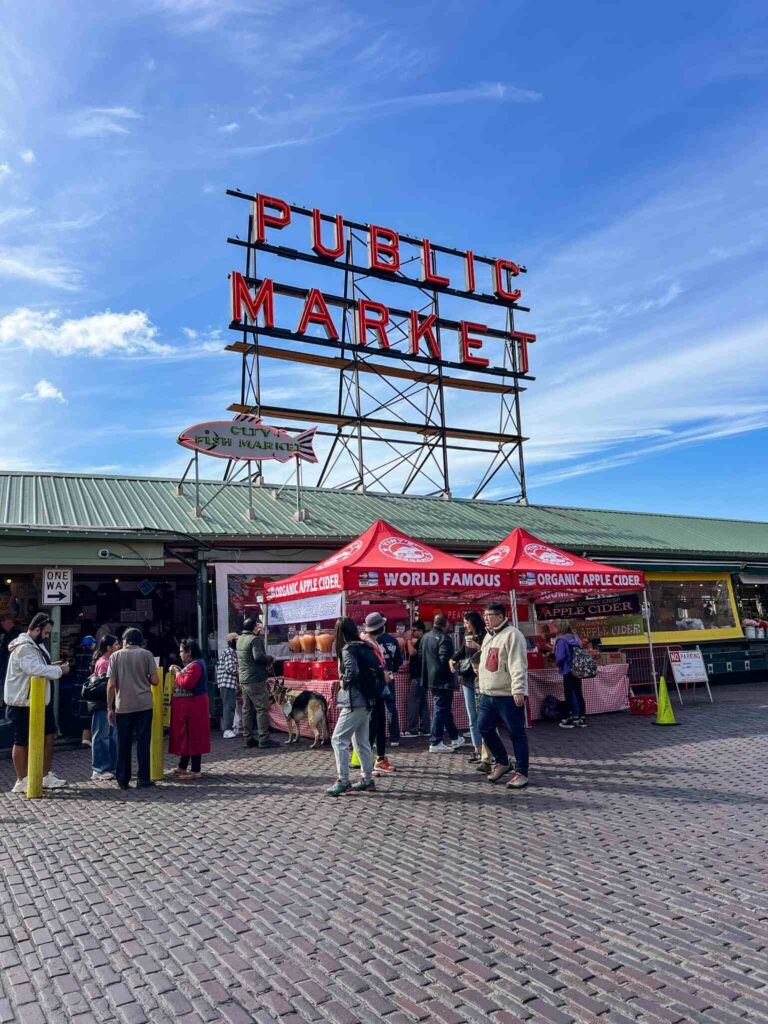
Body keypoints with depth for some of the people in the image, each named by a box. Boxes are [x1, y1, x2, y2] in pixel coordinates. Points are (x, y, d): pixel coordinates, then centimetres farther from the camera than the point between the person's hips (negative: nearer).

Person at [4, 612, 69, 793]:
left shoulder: (37, 644, 12)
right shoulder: (23, 647, -21)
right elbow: (35, 669, -34)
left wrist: (53, 666, 1)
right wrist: (59, 670, -23)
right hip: (23, 704, -10)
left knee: (49, 736, 12)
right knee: (22, 742, 4)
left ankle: (46, 776, 21)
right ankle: (21, 781, 17)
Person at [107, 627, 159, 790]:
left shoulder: (115, 656, 2)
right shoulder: (146, 655, 0)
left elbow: (111, 685, -3)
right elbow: (154, 681, -4)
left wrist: (109, 708, 4)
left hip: (123, 706, 1)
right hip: (144, 705, -1)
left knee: (123, 743, 10)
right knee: (143, 742, 5)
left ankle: (123, 779, 15)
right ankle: (142, 779, 7)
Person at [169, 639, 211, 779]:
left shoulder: (195, 666, -19)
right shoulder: (193, 664, 15)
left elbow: (186, 684, -25)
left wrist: (177, 673, -12)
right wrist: (179, 672, 7)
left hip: (192, 706, -11)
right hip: (188, 706, 11)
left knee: (192, 736, -4)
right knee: (186, 736, 16)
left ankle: (195, 770, 2)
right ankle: (183, 767, 26)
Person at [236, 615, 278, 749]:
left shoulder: (240, 640, 13)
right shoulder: (255, 639, -14)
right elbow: (258, 656, -27)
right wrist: (269, 659, -8)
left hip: (243, 680, 9)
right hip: (255, 679, -9)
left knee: (247, 709, 11)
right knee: (262, 709, -5)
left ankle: (248, 738, 14)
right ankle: (264, 739, -5)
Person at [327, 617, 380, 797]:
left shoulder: (347, 649, -12)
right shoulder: (365, 647, 11)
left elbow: (352, 671, -28)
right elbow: (379, 669, 10)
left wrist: (344, 683, -10)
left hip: (354, 702, -9)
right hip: (367, 700, 9)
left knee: (338, 739, -3)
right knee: (361, 741, 16)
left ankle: (343, 781, -3)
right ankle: (367, 779, 20)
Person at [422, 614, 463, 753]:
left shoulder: (426, 637, 11)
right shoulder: (444, 638, -17)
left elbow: (422, 657, 16)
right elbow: (445, 660, -24)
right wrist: (453, 665, -4)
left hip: (431, 679, 9)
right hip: (443, 680, -9)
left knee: (445, 708, 19)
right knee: (441, 710, -2)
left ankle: (454, 738, 30)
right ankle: (435, 743, 0)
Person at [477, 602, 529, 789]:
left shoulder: (512, 635, -13)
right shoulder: (488, 636, 16)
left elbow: (518, 665, -20)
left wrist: (519, 690, -27)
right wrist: (482, 686, 22)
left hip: (508, 695, -9)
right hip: (488, 694, 9)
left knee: (516, 733, 2)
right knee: (484, 728, 11)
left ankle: (521, 773, 12)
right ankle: (502, 762, 29)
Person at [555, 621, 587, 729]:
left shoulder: (561, 640, -15)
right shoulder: (576, 639, 5)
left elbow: (560, 657, -21)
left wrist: (557, 664, -1)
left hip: (568, 671, -7)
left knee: (570, 694, 3)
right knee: (578, 693, 13)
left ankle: (573, 718, 7)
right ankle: (582, 718, 18)